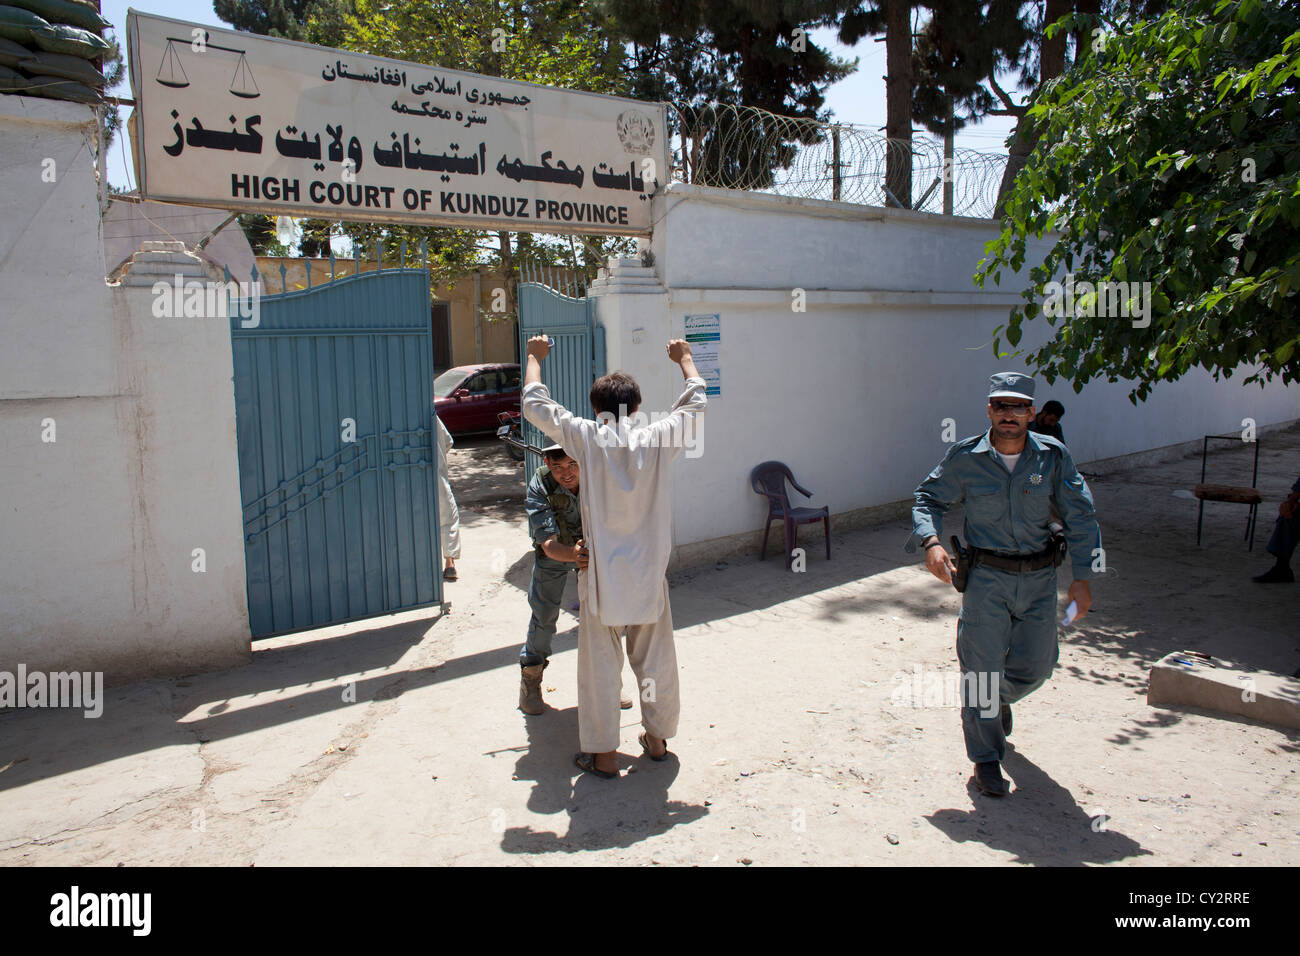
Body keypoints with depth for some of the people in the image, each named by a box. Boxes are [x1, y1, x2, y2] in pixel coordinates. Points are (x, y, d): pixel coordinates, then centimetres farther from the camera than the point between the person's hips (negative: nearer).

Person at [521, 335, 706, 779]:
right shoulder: (658, 439, -6)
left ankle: (603, 754, 17)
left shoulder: (587, 437, -10)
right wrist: (684, 359, 28)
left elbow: (534, 404, 2)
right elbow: (696, 404, 13)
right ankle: (657, 738, 32)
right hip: (649, 573, 2)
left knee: (600, 664, 8)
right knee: (655, 659, 17)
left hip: (602, 574, -2)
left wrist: (534, 357, 17)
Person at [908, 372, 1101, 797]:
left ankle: (1000, 697, 47)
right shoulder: (965, 458, -7)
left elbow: (1080, 517, -1)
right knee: (983, 666, -2)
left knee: (1034, 667, 10)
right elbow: (928, 498, 3)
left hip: (1039, 579, 2)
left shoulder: (1053, 457, -4)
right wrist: (931, 541, -16)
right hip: (986, 577, -2)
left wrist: (1082, 577, -7)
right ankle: (985, 759, 16)